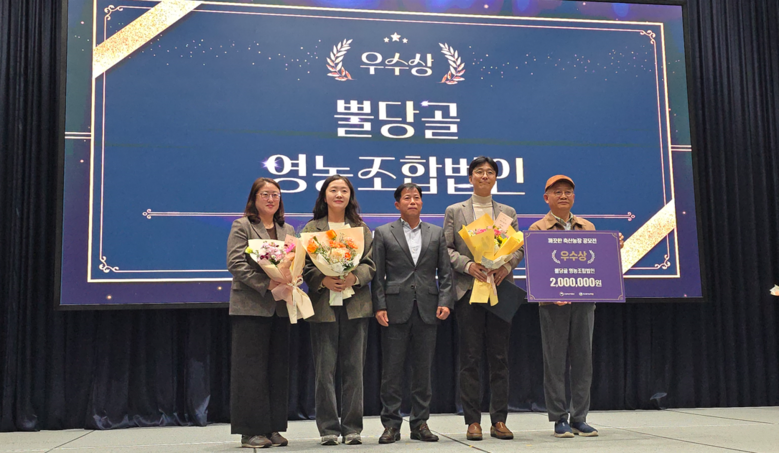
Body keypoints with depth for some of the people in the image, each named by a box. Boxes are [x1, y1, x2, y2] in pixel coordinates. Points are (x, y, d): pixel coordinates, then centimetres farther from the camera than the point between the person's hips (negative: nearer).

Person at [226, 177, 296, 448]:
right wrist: (266, 283, -19)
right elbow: (235, 264, -10)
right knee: (251, 367, -3)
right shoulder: (242, 226, 1)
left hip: (280, 307, 6)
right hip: (251, 306, -5)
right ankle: (250, 431, 2)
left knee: (278, 368, 7)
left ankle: (273, 428, 14)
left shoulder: (287, 230, 17)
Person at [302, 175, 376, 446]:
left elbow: (370, 265, 7)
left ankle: (352, 428, 10)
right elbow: (304, 266, 3)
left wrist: (354, 277, -13)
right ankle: (328, 428, 7)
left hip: (356, 304, 1)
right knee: (324, 370, -2)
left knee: (354, 368, 2)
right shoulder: (311, 228, 9)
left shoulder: (361, 228, 13)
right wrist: (323, 281, -15)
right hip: (323, 304, -1)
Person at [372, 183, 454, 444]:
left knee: (423, 369, 6)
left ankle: (420, 423, 14)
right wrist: (379, 306, -7)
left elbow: (445, 272, 10)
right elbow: (378, 274, 2)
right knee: (392, 369, 0)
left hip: (427, 309, 2)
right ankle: (391, 424, 7)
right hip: (396, 308, -2)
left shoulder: (436, 233, 13)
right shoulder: (383, 233, 7)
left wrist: (445, 301, -3)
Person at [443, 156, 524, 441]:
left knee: (499, 357, 2)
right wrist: (468, 265, -14)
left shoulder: (508, 212, 15)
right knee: (470, 358, -1)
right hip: (469, 290, -2)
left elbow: (519, 247, 10)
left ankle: (499, 421, 8)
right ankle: (472, 421, 5)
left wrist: (507, 266, -9)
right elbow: (447, 248, 2)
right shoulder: (454, 211, 9)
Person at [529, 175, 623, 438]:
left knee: (583, 359, 4)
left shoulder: (588, 227, 16)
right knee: (555, 361, -1)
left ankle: (579, 418, 12)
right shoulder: (538, 229, 3)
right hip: (553, 303, -3)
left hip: (584, 300, 4)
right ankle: (559, 419, 6)